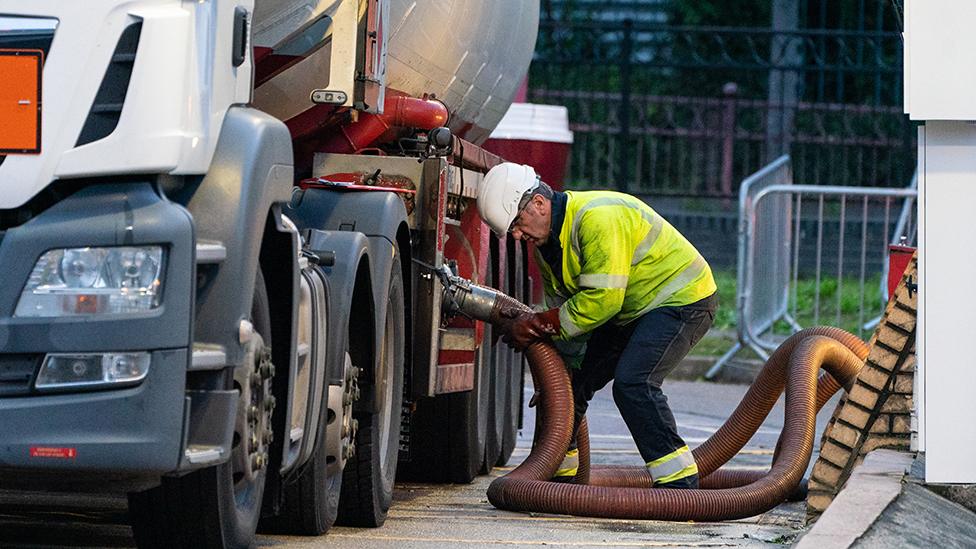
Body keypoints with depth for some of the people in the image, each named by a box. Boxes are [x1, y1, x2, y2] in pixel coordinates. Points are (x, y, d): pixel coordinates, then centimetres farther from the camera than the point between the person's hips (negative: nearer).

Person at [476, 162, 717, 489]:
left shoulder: (598, 219, -29)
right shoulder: (546, 238, 2)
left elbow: (600, 301, -31)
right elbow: (563, 308, 9)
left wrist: (535, 326, -25)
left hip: (681, 299, -10)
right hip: (629, 311, 10)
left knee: (632, 383, -27)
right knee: (570, 382, 8)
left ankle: (681, 487, -28)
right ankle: (557, 475, 24)